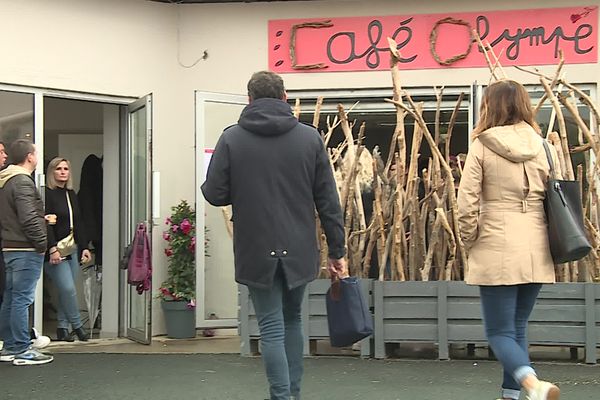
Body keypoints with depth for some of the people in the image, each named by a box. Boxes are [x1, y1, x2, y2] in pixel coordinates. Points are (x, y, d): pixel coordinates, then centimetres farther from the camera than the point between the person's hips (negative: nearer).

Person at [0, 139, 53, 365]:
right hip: (26, 249, -10)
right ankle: (21, 351, -4)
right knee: (22, 299, -7)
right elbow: (28, 218, -22)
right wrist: (42, 243, -13)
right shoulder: (23, 182, -15)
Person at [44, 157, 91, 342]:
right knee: (68, 289, -11)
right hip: (55, 251, -7)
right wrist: (52, 249, -22)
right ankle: (77, 326, 2)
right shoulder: (47, 194, -6)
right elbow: (46, 224, -14)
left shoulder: (71, 194, 16)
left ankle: (62, 328, 14)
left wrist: (84, 247, 15)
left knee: (67, 290, 6)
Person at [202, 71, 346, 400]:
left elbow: (215, 194, -7)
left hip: (256, 251, -2)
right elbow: (328, 201, 0)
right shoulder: (310, 137, 0)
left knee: (272, 328, 5)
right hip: (299, 250, 2)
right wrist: (337, 251, 7)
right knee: (292, 319, 21)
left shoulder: (232, 138, -5)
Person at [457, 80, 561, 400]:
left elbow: (467, 204, -8)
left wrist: (471, 243, 6)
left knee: (500, 332, 1)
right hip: (537, 252, 5)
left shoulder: (482, 146, -5)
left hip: (497, 251, -4)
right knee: (518, 327, 18)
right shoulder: (542, 146, 6)